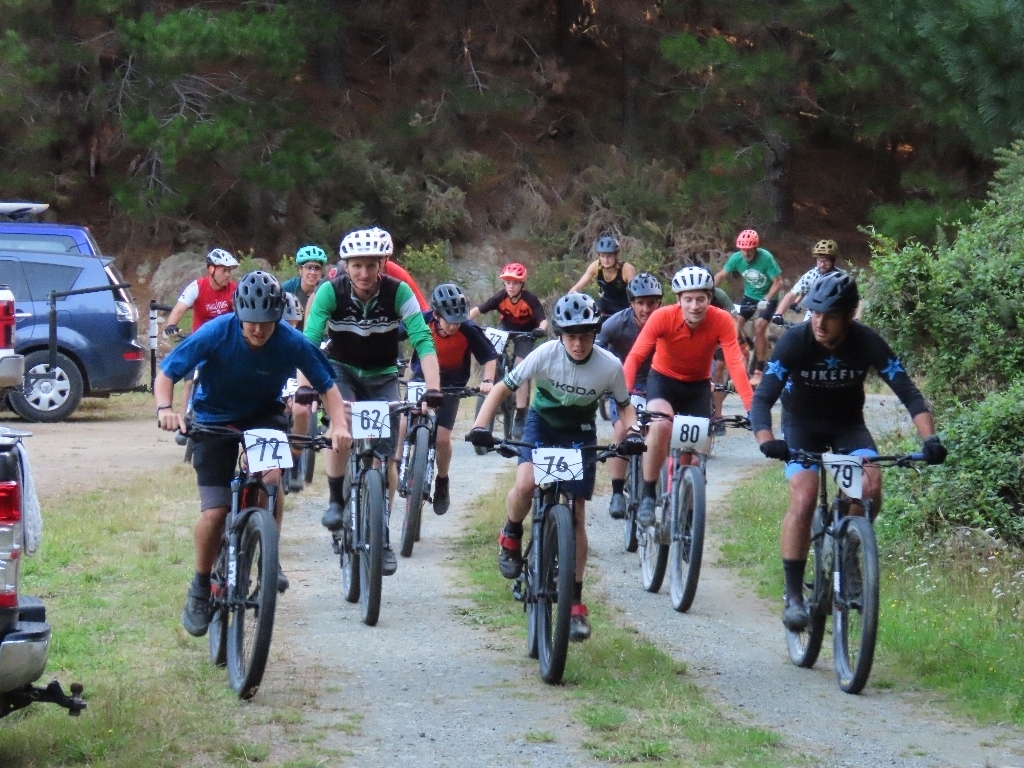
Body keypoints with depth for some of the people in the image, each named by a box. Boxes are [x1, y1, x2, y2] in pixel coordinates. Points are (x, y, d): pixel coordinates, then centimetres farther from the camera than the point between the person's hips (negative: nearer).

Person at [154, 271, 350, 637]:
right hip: (215, 418, -1)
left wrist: (338, 423, -32)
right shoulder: (216, 334, -26)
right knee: (215, 512, -10)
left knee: (271, 476, -30)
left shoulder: (291, 342, -23)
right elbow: (166, 374, -20)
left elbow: (327, 385, -13)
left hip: (264, 414, 1)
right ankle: (200, 589, 13)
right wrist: (165, 408, -40)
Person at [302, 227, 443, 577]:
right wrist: (304, 386, -43)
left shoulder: (398, 292, -22)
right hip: (341, 370, -1)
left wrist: (433, 388, -41)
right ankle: (336, 500, -11)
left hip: (382, 376, 1)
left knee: (385, 457, -6)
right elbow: (309, 342, -28)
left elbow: (423, 341, -28)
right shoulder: (331, 292, -22)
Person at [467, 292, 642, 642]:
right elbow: (502, 387, -19)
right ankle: (511, 536, 4)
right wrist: (480, 426, -33)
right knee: (525, 485, -30)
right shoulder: (546, 354, -25)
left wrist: (633, 433, -25)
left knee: (576, 517, -3)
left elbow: (625, 405, -4)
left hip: (580, 434, 1)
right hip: (542, 422, -1)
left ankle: (575, 603, 7)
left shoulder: (610, 365, -21)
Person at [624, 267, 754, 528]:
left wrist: (751, 407, -42)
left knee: (695, 457, -3)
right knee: (661, 426, -33)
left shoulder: (721, 321, -24)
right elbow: (635, 357, -32)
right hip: (663, 379, -2)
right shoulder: (663, 317, -26)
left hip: (698, 386, 2)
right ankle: (647, 495, -18)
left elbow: (736, 365, -31)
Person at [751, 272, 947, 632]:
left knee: (870, 486, -25)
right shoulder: (794, 341, -25)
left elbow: (909, 393, -21)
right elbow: (762, 398, -29)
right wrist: (766, 440, -49)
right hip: (802, 424, -1)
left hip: (847, 424, 2)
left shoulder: (868, 343, -21)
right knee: (803, 500, -23)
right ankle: (793, 595, -13)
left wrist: (930, 438, -37)